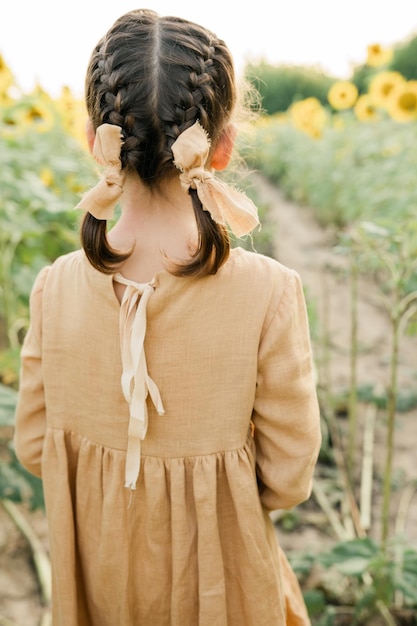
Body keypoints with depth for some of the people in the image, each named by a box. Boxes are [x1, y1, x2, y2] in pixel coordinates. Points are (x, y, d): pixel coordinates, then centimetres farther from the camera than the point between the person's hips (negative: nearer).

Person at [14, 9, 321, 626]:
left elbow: (34, 448, -6)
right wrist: (214, 469, 3)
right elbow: (288, 479, -17)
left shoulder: (56, 286, -19)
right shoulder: (269, 292, -27)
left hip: (98, 573, 2)